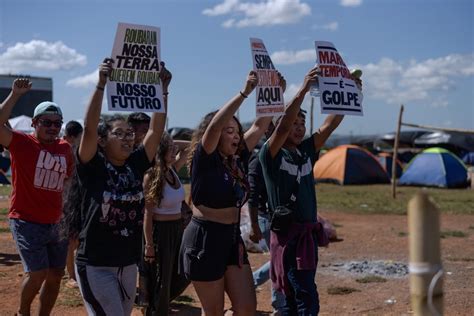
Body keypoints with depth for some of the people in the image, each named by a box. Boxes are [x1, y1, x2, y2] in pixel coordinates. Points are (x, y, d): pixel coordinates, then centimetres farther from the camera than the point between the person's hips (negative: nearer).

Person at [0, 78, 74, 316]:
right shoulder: (21, 143, -7)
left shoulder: (65, 149, 7)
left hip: (57, 223, 6)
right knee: (37, 273, -11)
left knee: (55, 276, 11)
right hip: (26, 222, -5)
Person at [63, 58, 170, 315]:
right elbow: (89, 128, -23)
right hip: (95, 265, -6)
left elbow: (156, 129, -3)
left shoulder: (136, 165, 3)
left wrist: (163, 89, -11)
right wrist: (101, 85, -29)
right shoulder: (92, 167, -9)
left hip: (128, 263, 6)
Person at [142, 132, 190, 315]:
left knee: (184, 276, 15)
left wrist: (174, 145, 1)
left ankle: (159, 301, 37)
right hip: (161, 231, -7)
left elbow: (188, 146, 17)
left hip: (178, 228, 8)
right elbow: (147, 212, -16)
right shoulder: (151, 176, -16)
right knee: (161, 281, 3)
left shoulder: (173, 170, 3)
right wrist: (149, 244, -18)